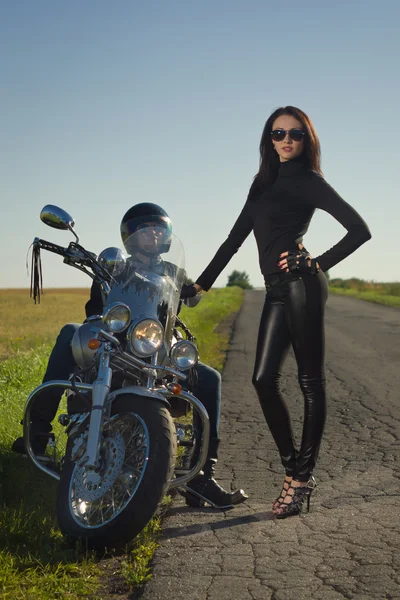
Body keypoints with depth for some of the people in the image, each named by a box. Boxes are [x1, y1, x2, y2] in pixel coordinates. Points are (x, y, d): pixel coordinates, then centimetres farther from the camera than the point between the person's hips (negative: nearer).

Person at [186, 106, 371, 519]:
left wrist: (319, 264, -7)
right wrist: (202, 283, 18)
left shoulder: (308, 181, 1)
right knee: (264, 380, -1)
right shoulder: (263, 184, 20)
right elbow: (234, 239, 21)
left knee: (310, 383, -1)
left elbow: (359, 230, -5)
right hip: (277, 291, 7)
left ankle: (303, 476, 4)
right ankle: (292, 468, 9)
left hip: (300, 285, -7)